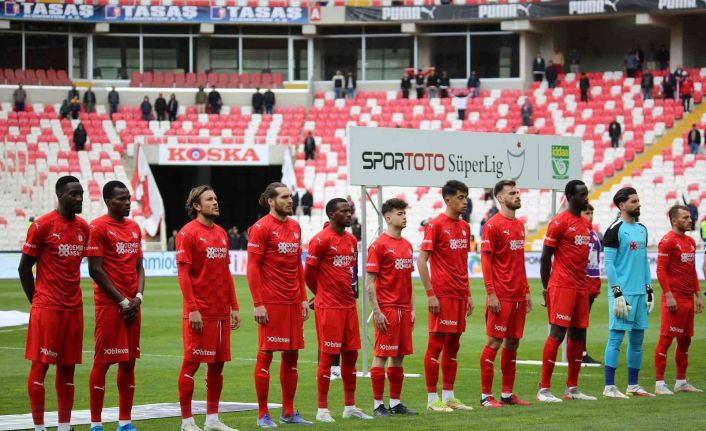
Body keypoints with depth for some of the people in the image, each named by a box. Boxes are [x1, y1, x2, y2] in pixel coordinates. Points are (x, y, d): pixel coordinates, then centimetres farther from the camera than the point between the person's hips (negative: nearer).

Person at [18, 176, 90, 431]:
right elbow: (24, 268, -3)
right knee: (40, 365, -3)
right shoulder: (42, 226, -8)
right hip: (47, 308, -6)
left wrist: (72, 295, 14)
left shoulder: (84, 228, 10)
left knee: (67, 367, 7)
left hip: (74, 308, 6)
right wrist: (36, 302, 0)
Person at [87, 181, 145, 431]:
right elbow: (95, 270, -12)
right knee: (103, 362, -4)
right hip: (109, 304, -7)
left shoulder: (134, 228, 14)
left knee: (129, 362, 8)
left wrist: (138, 297, -1)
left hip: (132, 305, 7)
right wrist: (123, 301, -11)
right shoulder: (98, 227, -8)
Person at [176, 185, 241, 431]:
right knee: (191, 364, -2)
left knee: (217, 364, 10)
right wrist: (192, 309, -18)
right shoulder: (188, 233, -8)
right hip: (200, 313, -7)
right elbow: (183, 273, -12)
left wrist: (234, 306, 14)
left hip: (221, 313, 7)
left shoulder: (221, 233, 14)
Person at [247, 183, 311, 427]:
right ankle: (263, 415, 3)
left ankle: (288, 412, 18)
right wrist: (258, 304, -15)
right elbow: (252, 267, -10)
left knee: (292, 355, 9)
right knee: (265, 355, -2)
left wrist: (303, 298, 13)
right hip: (271, 303, -7)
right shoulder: (261, 228, -7)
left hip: (293, 303, 7)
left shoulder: (295, 227, 13)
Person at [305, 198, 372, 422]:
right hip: (328, 307, -7)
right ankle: (322, 410, 2)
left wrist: (351, 291, 14)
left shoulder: (351, 240, 12)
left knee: (351, 355, 9)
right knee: (327, 356, -4)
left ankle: (349, 406, 17)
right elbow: (309, 273, -7)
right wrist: (323, 294, 7)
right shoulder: (321, 240, -11)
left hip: (349, 304, 7)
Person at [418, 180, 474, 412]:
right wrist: (430, 294, -15)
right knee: (436, 344, -4)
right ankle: (432, 399, -1)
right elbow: (421, 261, -10)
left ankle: (448, 397, 15)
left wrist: (468, 294, 16)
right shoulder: (435, 225, -8)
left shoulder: (464, 227, 14)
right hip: (442, 295, -7)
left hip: (460, 295, 7)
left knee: (453, 345, 9)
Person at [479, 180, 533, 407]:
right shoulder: (492, 225, -8)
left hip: (519, 295, 8)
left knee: (513, 342, 9)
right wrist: (491, 293, -17)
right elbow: (485, 260, -12)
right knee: (494, 342, -5)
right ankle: (486, 395, -2)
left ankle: (507, 393, 15)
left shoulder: (519, 225, 16)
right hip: (501, 296, -8)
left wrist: (526, 290, 17)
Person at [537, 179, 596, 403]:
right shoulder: (559, 222, -8)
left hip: (581, 287, 8)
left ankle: (572, 388, 16)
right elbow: (545, 257, -7)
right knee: (557, 334, -10)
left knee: (578, 336, 9)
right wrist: (545, 288, -6)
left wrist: (585, 283, 16)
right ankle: (544, 389, -8)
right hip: (562, 286, -8)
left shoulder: (586, 224, 17)